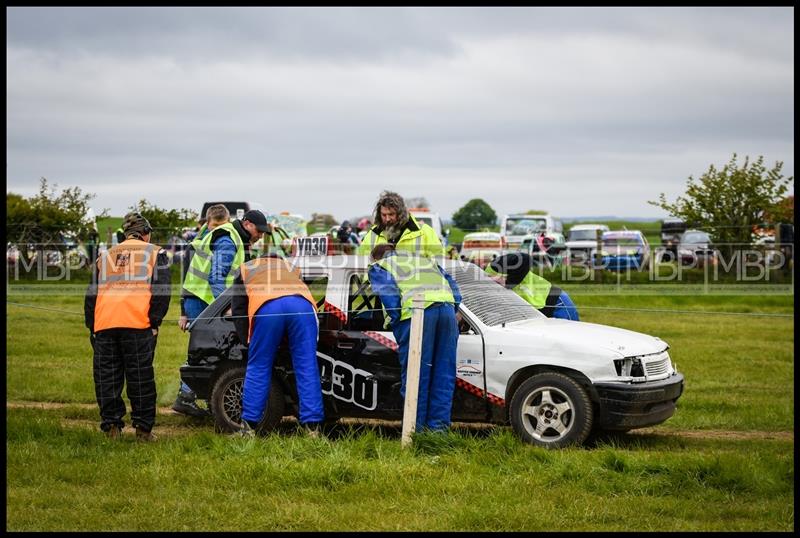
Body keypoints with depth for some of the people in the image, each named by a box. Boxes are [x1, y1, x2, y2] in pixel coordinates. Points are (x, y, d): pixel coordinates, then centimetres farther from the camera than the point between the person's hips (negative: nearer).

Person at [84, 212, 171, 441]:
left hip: (103, 325, 3)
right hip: (138, 324, -3)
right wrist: (155, 322, 4)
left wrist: (92, 327, 24)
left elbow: (91, 294, 23)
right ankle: (143, 428, 2)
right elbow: (161, 290, 2)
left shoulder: (105, 256, 24)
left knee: (107, 376, 9)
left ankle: (111, 424, 8)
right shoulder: (155, 253, 13)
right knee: (140, 377, 1)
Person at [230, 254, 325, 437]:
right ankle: (312, 426, 0)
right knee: (307, 368, 4)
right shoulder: (290, 267, 45)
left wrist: (248, 341, 28)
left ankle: (249, 426, 10)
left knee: (258, 368, 9)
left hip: (267, 307, -2)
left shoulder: (246, 269, 37)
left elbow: (238, 310, 27)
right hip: (302, 305, 2)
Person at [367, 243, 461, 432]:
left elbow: (390, 297, 3)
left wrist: (399, 334, 8)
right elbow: (454, 288, 28)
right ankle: (439, 426, 9)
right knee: (444, 374, 8)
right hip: (447, 307, 4)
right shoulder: (426, 258, 37)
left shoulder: (378, 267, 21)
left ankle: (415, 429, 3)